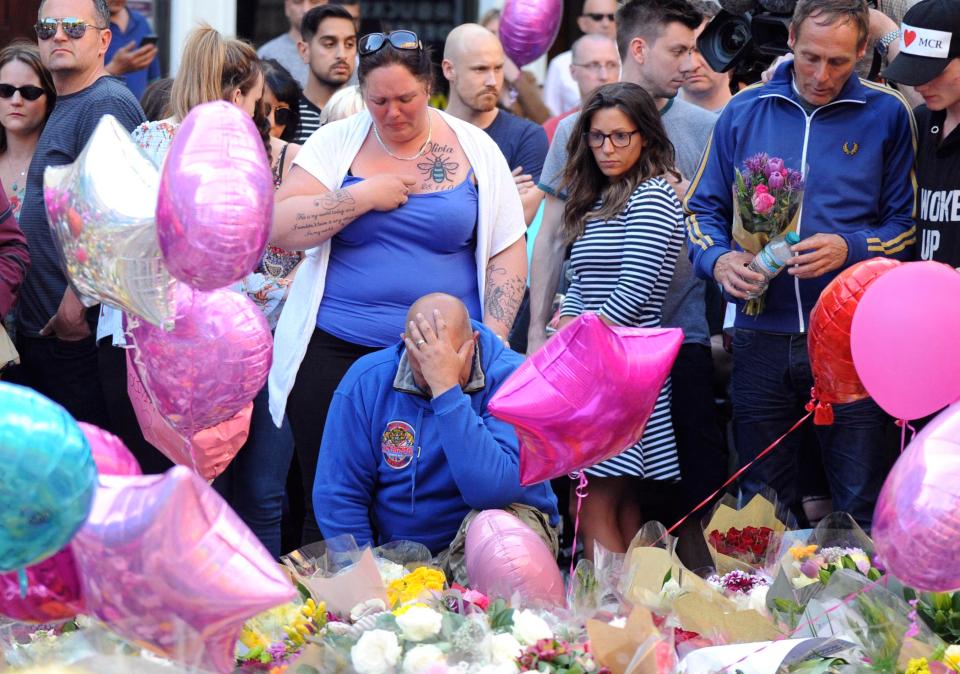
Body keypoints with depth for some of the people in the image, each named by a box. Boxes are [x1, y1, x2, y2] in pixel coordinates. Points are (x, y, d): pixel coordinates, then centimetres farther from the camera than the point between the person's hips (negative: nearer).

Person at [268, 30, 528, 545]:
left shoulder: (474, 150, 6)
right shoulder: (337, 143, 6)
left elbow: (507, 254, 7)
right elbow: (280, 227, -3)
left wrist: (492, 341, -3)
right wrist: (365, 197, -9)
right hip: (335, 355, 0)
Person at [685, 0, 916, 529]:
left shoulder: (886, 114, 1)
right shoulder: (744, 112, 8)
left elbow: (908, 225, 2)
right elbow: (703, 208, 12)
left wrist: (848, 249, -16)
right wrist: (719, 260, -8)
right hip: (762, 339, 2)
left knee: (862, 506, 2)